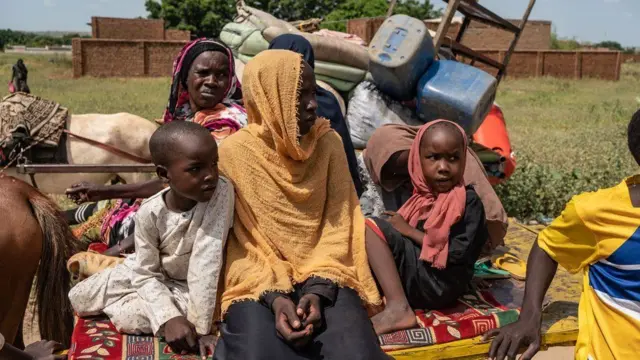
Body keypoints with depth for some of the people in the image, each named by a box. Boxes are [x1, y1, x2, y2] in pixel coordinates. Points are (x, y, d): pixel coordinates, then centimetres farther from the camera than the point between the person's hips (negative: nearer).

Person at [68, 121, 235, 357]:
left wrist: (201, 326, -33)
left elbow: (206, 262, -34)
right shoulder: (150, 213, -25)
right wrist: (168, 318, -32)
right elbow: (145, 274, -16)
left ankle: (115, 304, 11)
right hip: (154, 275, 3)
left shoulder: (221, 192, -33)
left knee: (128, 317, -23)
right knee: (78, 299, 1)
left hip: (191, 287, -2)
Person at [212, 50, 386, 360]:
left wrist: (319, 289, -13)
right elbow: (237, 243, -3)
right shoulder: (234, 153, -4)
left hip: (324, 280, 2)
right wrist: (273, 297, -17)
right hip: (258, 283, -1)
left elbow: (339, 226, 1)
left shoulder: (328, 143, 4)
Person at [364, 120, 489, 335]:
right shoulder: (422, 198, 14)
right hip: (414, 283, 8)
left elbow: (459, 253, -18)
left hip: (439, 286, -7)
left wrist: (409, 231, -11)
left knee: (373, 229, -18)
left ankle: (398, 308, -26)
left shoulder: (469, 201, -7)